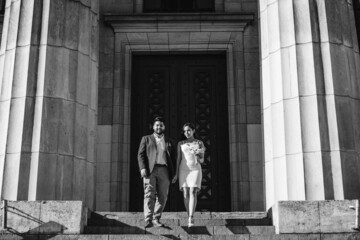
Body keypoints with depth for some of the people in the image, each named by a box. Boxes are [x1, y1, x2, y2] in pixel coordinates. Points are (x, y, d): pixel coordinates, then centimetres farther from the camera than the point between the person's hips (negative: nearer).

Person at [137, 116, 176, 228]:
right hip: (150, 170, -3)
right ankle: (148, 220, -18)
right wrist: (142, 168, -9)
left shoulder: (169, 142, 22)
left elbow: (174, 156, 20)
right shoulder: (146, 139, 16)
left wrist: (173, 174, 6)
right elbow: (141, 155, 7)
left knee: (162, 197, -1)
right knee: (149, 195, -13)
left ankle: (156, 219, 8)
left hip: (164, 171, 3)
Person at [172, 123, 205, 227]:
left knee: (193, 192, -17)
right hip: (183, 170, 2)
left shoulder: (200, 143, 8)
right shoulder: (181, 143, 11)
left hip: (195, 170, -2)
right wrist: (176, 174, 1)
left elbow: (202, 160, 5)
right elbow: (178, 159, 8)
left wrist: (198, 157, -18)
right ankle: (190, 218, 6)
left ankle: (191, 219, -26)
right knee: (186, 194, -6)